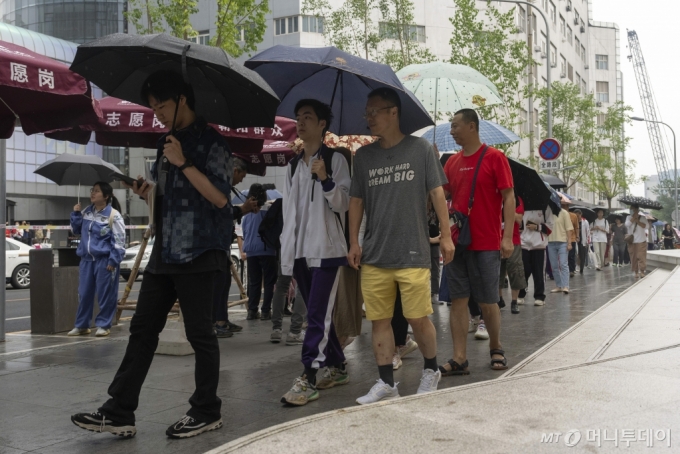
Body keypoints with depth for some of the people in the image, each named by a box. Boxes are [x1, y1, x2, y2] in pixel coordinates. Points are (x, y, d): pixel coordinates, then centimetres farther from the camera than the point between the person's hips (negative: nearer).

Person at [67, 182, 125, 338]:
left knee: (105, 294, 0)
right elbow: (76, 230, 24)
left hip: (104, 260, -6)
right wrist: (76, 214, 8)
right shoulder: (86, 212, 12)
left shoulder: (113, 215, -8)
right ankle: (81, 325, 22)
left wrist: (113, 261, -16)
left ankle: (103, 325, 11)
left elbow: (119, 240, -10)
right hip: (86, 259, 7)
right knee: (84, 293, 11)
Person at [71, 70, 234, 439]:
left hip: (197, 252, -8)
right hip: (165, 250, 8)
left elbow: (219, 197, -15)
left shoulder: (210, 142, -6)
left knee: (199, 331, -1)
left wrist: (183, 163, -19)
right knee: (143, 328, 6)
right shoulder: (167, 142, 18)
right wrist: (145, 192, 4)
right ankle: (119, 413, 10)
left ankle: (207, 412, 13)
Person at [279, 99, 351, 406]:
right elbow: (289, 210, 18)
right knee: (319, 314, 12)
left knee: (318, 315, -10)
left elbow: (343, 204, -7)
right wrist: (286, 254, 14)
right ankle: (337, 368, 24)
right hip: (299, 251, 6)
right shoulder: (293, 165, 17)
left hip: (326, 249, -6)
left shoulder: (335, 160, 0)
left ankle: (308, 379, -9)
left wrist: (325, 179, -24)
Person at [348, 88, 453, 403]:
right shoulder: (364, 156, 10)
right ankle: (386, 383, 14)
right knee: (379, 320, 4)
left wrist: (446, 235, -4)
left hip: (412, 255, -3)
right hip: (373, 257, 4)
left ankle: (430, 371, 23)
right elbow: (356, 201, 12)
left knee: (418, 318, -1)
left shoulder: (420, 149, 2)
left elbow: (437, 193, 1)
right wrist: (354, 242, 5)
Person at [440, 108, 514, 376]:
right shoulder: (452, 162, 12)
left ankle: (496, 349, 26)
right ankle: (459, 359, 6)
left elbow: (508, 197, -7)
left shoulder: (494, 158, -3)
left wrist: (508, 237, -14)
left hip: (486, 244, -5)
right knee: (458, 300, 2)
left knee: (487, 302, 4)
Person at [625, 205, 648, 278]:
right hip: (632, 241, 1)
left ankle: (642, 271, 1)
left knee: (642, 256, -5)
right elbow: (627, 225, -12)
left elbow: (644, 226, -11)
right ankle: (636, 272, 9)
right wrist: (633, 218, -12)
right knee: (633, 257, 2)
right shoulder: (629, 217, 7)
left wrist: (637, 220, -12)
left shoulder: (642, 217, 3)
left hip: (641, 241, -1)